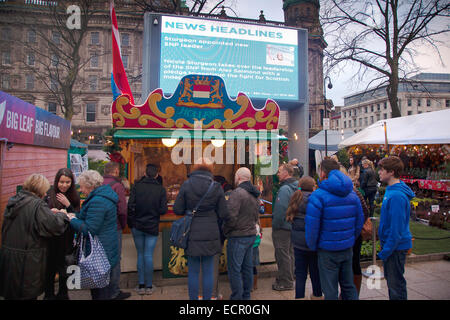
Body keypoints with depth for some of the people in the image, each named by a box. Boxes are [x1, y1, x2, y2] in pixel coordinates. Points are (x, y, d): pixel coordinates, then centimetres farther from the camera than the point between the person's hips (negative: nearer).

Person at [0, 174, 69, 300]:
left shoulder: (13, 201, 6)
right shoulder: (38, 206, -20)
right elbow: (55, 225, -24)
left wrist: (51, 213, 10)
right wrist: (61, 215, -4)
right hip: (28, 261, -7)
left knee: (11, 294, 20)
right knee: (28, 294, 8)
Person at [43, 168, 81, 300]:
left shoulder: (74, 196, -1)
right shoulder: (49, 194, -5)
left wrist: (68, 205, -16)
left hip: (67, 239, 1)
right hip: (50, 238, -1)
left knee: (64, 269, 11)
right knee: (50, 268, 6)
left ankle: (63, 294, 30)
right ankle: (49, 295, 27)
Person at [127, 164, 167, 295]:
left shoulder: (137, 186, -7)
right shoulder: (161, 189, -7)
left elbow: (130, 205, -12)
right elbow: (163, 210, -10)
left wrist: (131, 223, 1)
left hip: (137, 226, 1)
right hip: (152, 227, -1)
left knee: (140, 255, 12)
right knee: (148, 255, 6)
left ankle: (141, 285, 18)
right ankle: (149, 286, 15)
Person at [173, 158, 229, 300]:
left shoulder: (186, 185, -7)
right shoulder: (216, 187, -6)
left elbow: (177, 210, -4)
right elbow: (223, 214, -4)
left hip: (192, 234, 0)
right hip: (210, 234, 0)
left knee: (193, 271, 13)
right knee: (208, 271, 13)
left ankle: (193, 298, 24)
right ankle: (207, 298, 23)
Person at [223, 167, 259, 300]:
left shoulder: (237, 192, -17)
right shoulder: (255, 194, 11)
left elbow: (231, 216, -22)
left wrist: (226, 230, -7)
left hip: (238, 236, -9)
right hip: (251, 235, 9)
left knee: (234, 269, 1)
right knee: (247, 267, 16)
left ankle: (237, 297, 7)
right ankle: (246, 295, 27)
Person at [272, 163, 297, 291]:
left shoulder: (284, 189, -21)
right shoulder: (296, 188, 8)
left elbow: (280, 210, -25)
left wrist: (275, 225, -14)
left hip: (282, 228, -9)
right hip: (292, 226, 9)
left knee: (282, 255, 2)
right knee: (289, 253, 19)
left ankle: (285, 283, 12)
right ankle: (289, 278, 32)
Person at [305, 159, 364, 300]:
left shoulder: (318, 196, -17)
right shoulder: (352, 194, 4)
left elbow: (312, 225, -18)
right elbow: (360, 221, 8)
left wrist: (312, 246, -4)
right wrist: (351, 239, 17)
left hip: (327, 250, -6)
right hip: (348, 248, 6)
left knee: (330, 290, 8)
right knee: (349, 286, 22)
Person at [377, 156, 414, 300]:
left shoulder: (397, 196, -26)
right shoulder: (391, 190, 6)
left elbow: (396, 229, -25)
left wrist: (385, 252, -19)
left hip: (396, 247, -9)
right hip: (390, 244, 9)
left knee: (396, 285, 5)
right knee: (390, 279, 22)